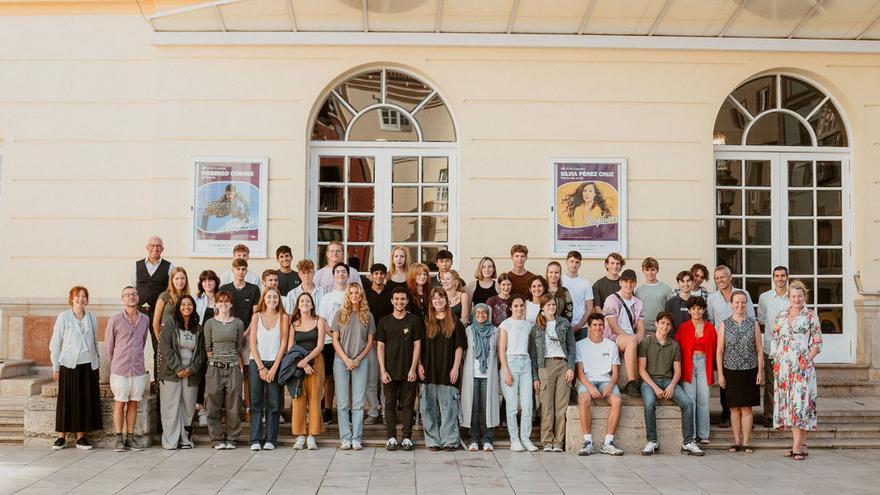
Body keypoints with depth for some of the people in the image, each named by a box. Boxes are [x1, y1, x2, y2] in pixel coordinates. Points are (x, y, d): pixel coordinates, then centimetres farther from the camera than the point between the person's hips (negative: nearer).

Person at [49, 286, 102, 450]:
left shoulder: (92, 318, 9)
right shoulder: (63, 317, 0)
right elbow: (55, 343, 2)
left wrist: (98, 363, 12)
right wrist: (55, 367, -1)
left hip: (88, 365, 3)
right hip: (69, 365, -3)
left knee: (86, 401, 3)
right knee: (67, 401, -1)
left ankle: (81, 437, 11)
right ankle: (62, 437, 9)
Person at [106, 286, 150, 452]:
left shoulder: (145, 320, 8)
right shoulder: (115, 320, -3)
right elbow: (108, 345, 7)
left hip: (138, 370, 3)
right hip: (120, 370, -3)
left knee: (133, 404, 7)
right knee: (119, 403, 1)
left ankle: (130, 438, 14)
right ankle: (119, 439, 8)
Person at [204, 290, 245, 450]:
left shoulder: (238, 323, 5)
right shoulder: (210, 323, 3)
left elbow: (239, 347, 11)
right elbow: (207, 347, 9)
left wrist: (239, 364, 5)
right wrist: (214, 360, 2)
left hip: (233, 367, 0)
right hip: (214, 369, 0)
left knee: (233, 406, 1)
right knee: (213, 406, -1)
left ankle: (232, 439, 11)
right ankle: (217, 439, 10)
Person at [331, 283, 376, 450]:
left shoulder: (367, 316, 6)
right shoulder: (340, 314, 4)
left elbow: (370, 341, 6)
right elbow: (335, 340, 2)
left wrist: (358, 359, -5)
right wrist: (346, 359, -8)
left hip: (360, 362, 0)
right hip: (341, 361, 0)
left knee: (358, 403, 0)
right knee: (342, 403, 0)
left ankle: (357, 438, 5)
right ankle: (345, 438, 5)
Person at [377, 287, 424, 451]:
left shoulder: (414, 320, 3)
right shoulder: (384, 321, 6)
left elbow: (417, 345, 1)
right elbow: (380, 346, 5)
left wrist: (413, 369, -7)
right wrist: (382, 370, -4)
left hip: (408, 371, -1)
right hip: (389, 371, 1)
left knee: (407, 405, 3)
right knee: (390, 404, 4)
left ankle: (407, 438, 10)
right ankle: (391, 437, 11)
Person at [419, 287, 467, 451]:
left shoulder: (455, 322, 5)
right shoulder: (426, 322, 10)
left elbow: (459, 347, 2)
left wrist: (456, 367, -6)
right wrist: (419, 365, -1)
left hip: (448, 371, -2)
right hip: (429, 371, 2)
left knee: (448, 406, -2)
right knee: (429, 408, 2)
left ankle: (449, 440, 4)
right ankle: (433, 441, 8)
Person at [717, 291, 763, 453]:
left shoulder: (753, 324, 4)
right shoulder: (724, 325, 3)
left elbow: (760, 350, 5)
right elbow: (719, 351, 3)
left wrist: (760, 372, -1)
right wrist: (720, 374, -2)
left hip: (750, 371, 0)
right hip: (731, 371, 0)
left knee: (747, 408, 2)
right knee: (735, 408, 5)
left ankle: (746, 442, 8)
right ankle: (737, 442, 13)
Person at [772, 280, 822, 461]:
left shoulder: (811, 317, 1)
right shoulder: (781, 316, 13)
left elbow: (817, 343, 0)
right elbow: (774, 339, 16)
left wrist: (807, 360, -11)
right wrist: (776, 359, 6)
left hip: (802, 367, -4)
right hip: (783, 367, 4)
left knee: (799, 402, -10)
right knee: (787, 403, 4)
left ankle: (798, 446, -8)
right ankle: (797, 443, 12)